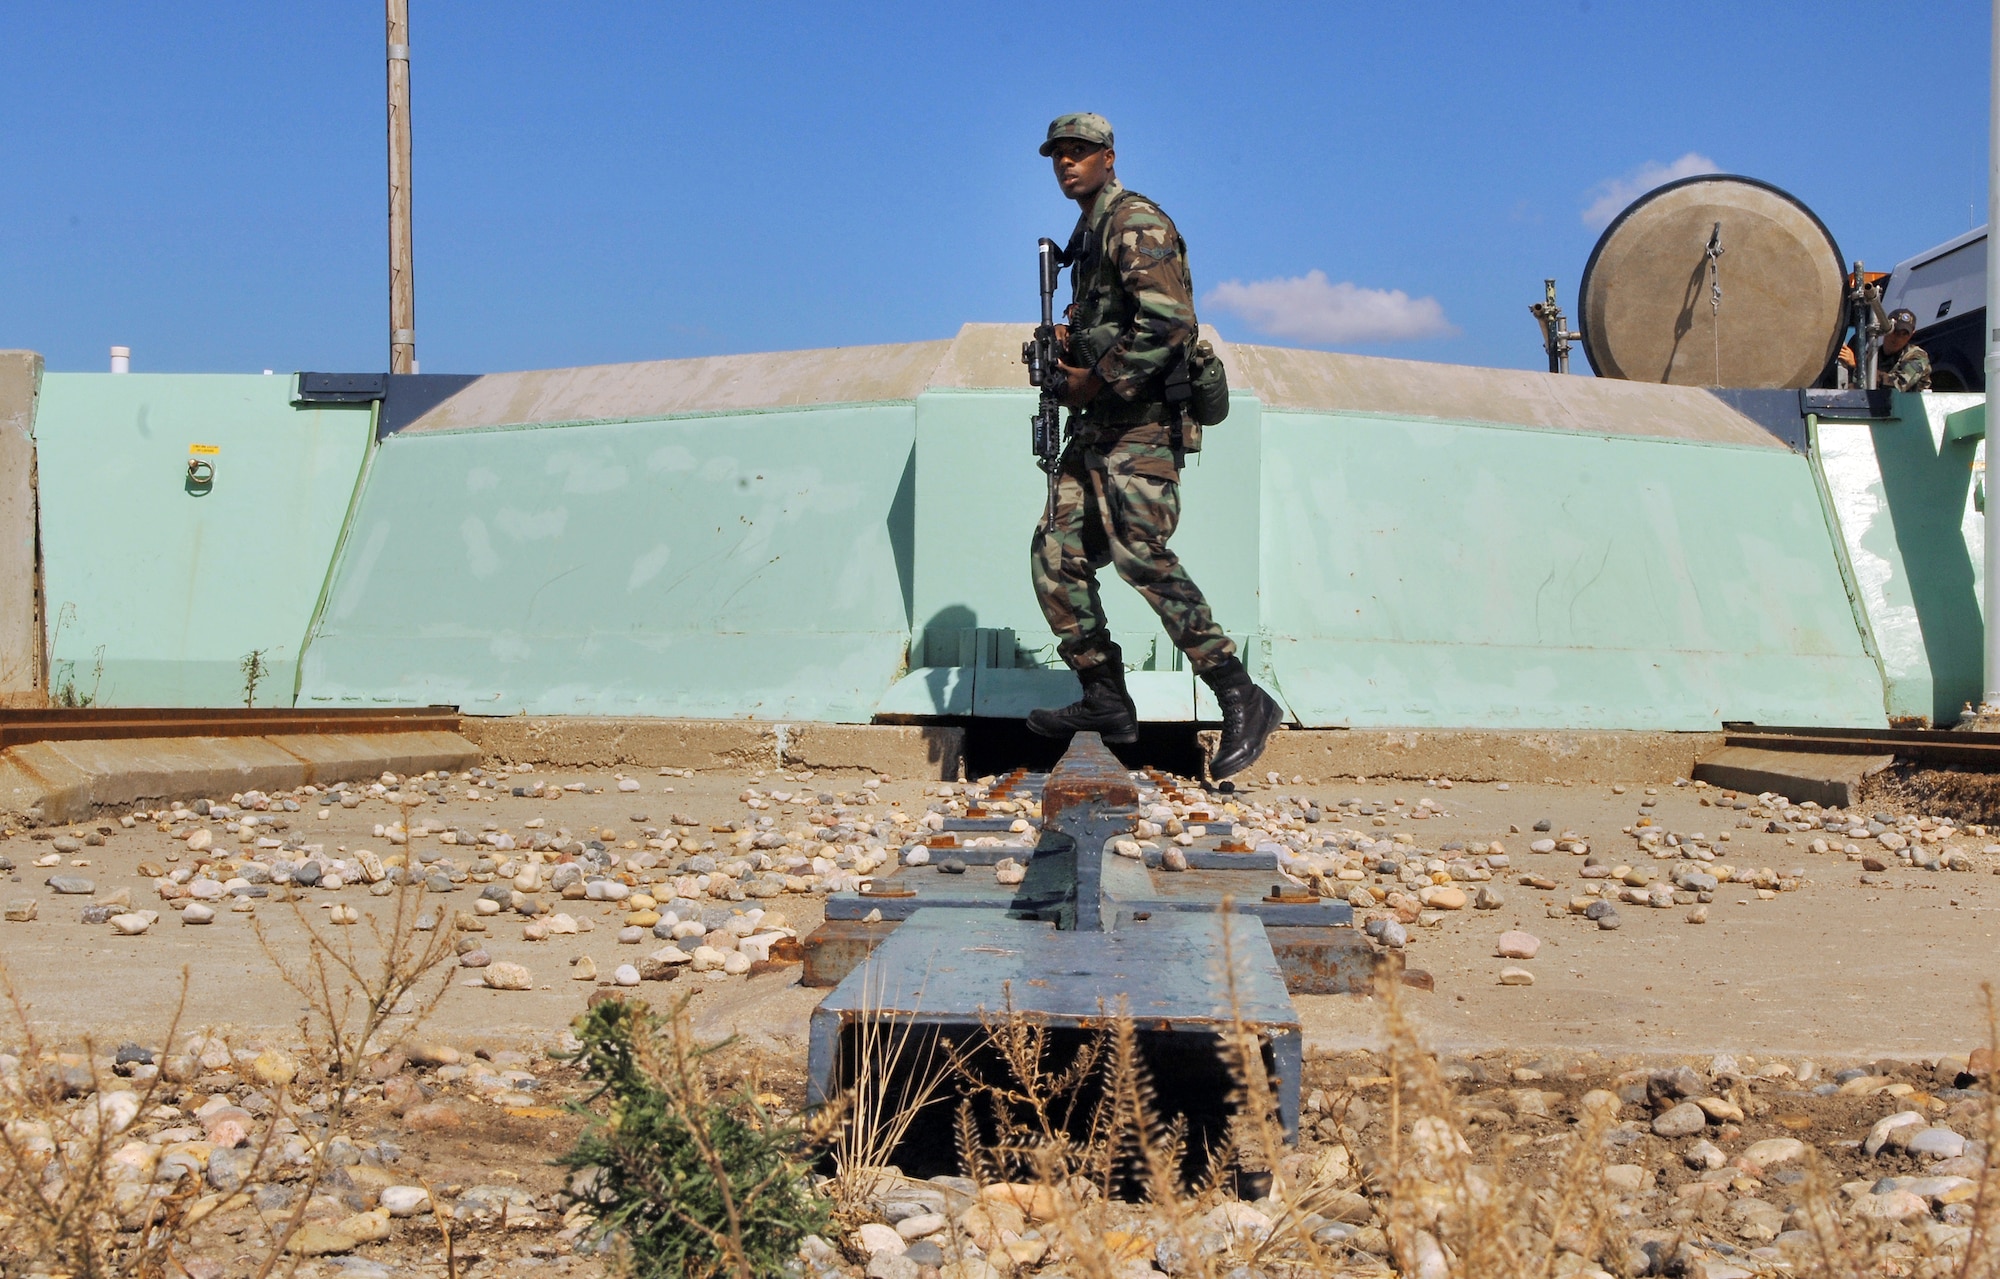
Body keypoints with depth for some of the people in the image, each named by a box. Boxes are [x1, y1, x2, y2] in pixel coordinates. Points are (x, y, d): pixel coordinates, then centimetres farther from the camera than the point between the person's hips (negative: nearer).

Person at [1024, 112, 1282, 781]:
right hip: (1097, 425, 10)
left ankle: (1243, 701, -19)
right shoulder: (1088, 234, 20)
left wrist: (1097, 380, -17)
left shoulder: (1135, 222, -10)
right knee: (1058, 552, 5)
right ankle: (1105, 700, 11)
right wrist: (1069, 338, 12)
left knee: (1141, 553, -20)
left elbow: (1169, 322, -23)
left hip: (1140, 422, -10)